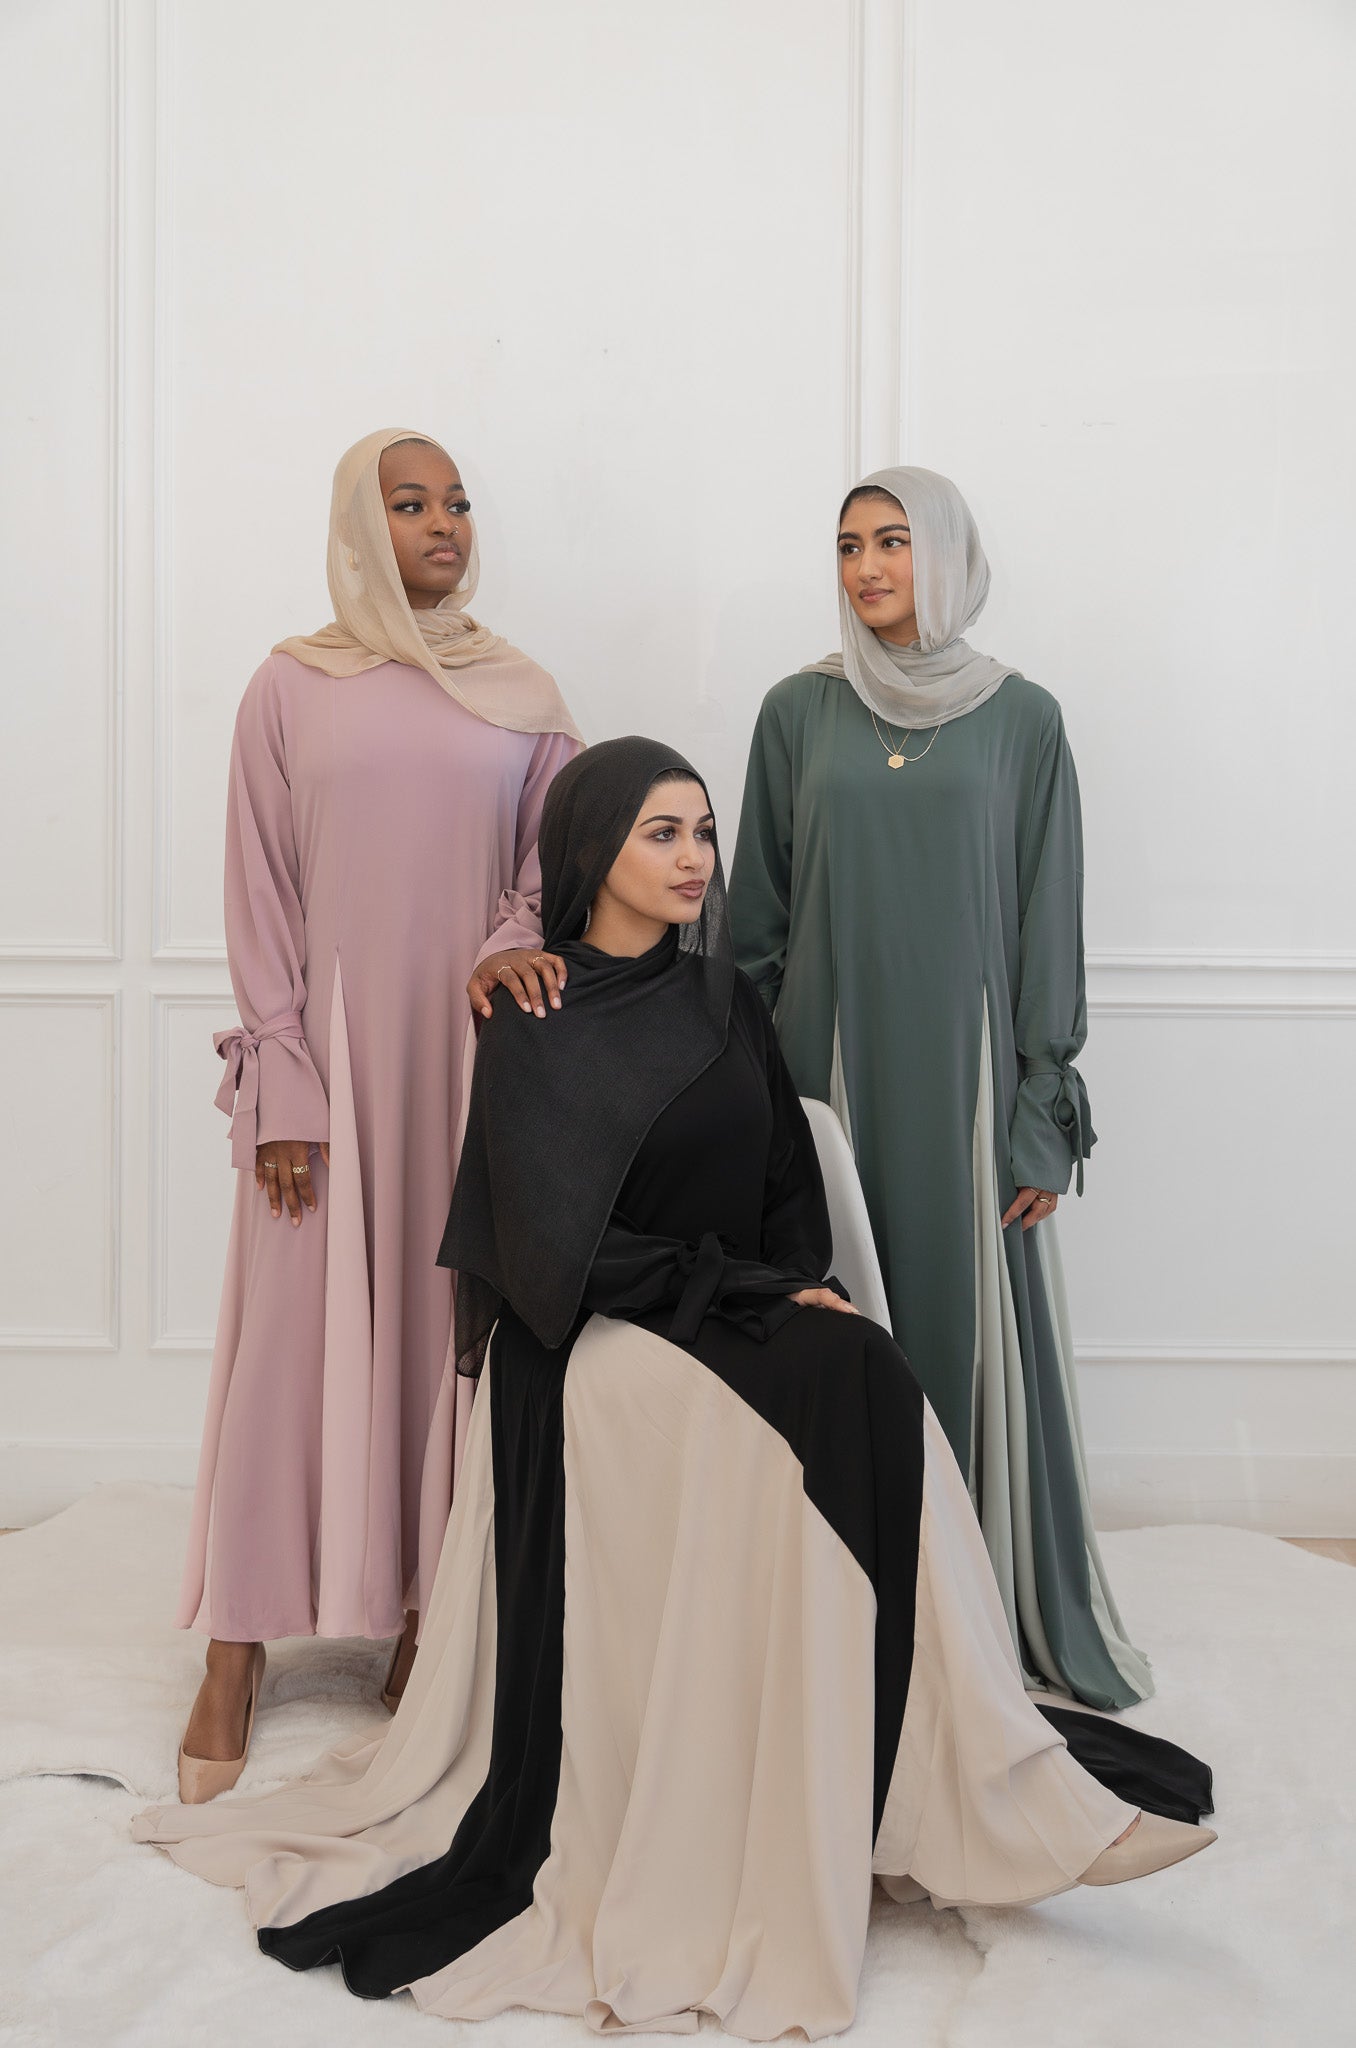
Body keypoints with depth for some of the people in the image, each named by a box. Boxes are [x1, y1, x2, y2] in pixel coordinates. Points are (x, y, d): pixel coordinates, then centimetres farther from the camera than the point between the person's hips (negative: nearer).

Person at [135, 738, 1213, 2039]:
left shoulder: (720, 999, 13)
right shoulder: (532, 1025, -6)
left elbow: (791, 1190, 13)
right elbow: (558, 1247, -13)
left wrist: (804, 1289, -8)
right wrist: (756, 1296, -15)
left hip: (744, 1322, 6)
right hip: (593, 1348, -5)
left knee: (867, 1389, -26)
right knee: (855, 1391, -28)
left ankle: (963, 1804, -19)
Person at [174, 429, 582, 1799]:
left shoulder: (523, 695, 8)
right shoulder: (293, 687, 4)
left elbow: (558, 852, 7)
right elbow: (259, 897, 0)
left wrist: (513, 940, -16)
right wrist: (282, 1091, -7)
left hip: (472, 1054, 2)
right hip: (330, 1049, -1)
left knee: (452, 1326, 4)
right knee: (291, 1333, -1)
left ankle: (425, 1621, 17)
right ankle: (236, 1653, 9)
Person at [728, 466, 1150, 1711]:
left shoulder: (1022, 719, 2)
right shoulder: (798, 713, 5)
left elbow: (1049, 919, 0)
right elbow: (758, 910, 7)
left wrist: (1045, 1109, -4)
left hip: (967, 1070, -1)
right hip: (833, 1065, 1)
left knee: (981, 1333, 3)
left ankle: (1008, 1602, 17)